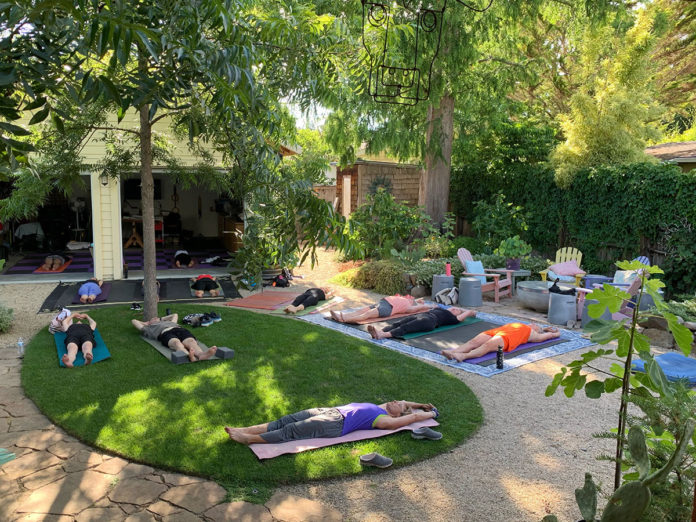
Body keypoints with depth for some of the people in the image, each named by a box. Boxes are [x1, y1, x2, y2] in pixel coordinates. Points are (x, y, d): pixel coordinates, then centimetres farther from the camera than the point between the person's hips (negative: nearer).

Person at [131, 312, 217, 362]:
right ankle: (190, 356, -75)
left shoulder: (168, 322, 47)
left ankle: (201, 354, -70)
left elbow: (175, 315, 65)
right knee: (177, 343, -41)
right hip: (165, 333, -3)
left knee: (191, 341, -35)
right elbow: (134, 321, 45)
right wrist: (146, 323, 57)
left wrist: (161, 319, 67)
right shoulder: (149, 328, 39)